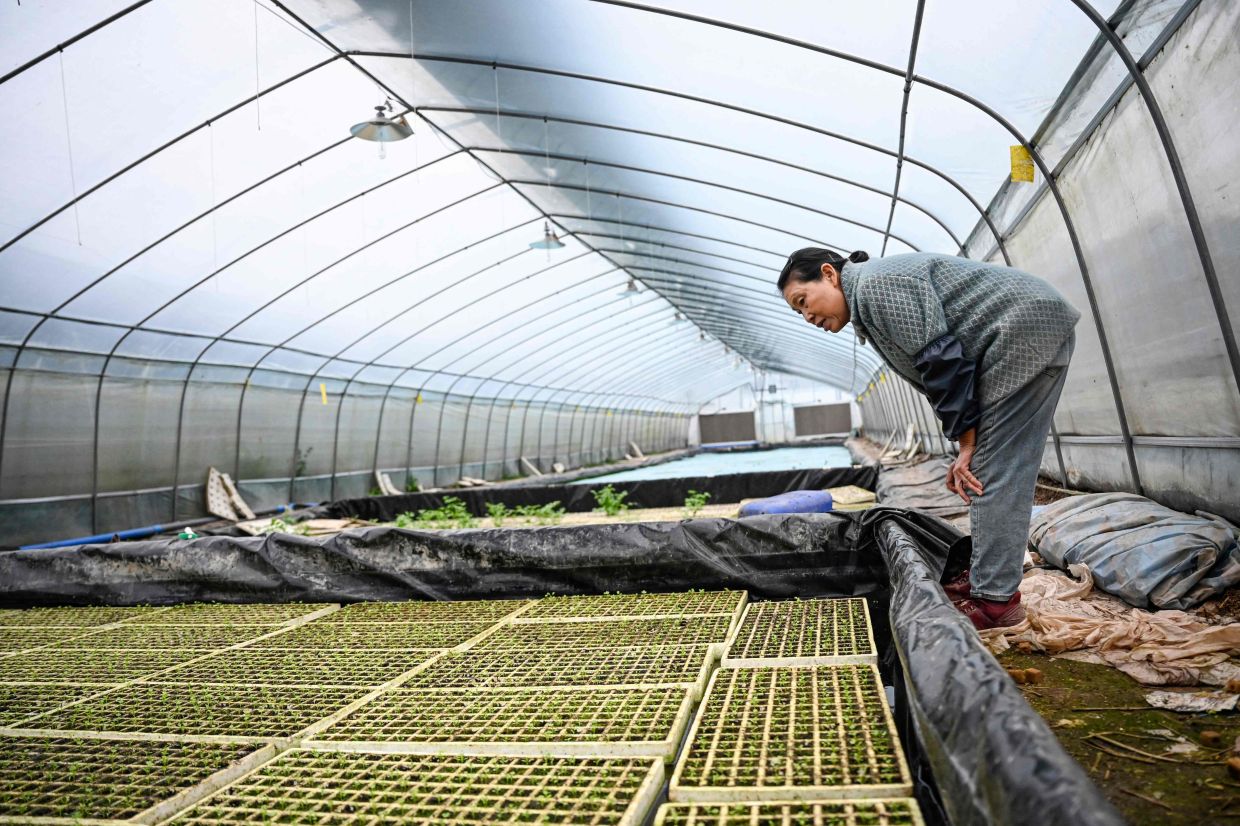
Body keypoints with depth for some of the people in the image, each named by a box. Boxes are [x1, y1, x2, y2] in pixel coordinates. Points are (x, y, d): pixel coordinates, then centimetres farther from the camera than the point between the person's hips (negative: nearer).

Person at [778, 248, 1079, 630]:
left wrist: (966, 442, -14)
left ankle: (995, 599, -6)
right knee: (996, 467, 11)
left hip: (1026, 328, -10)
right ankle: (987, 574, 19)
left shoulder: (876, 284, -16)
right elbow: (935, 371, 14)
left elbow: (942, 359, -21)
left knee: (995, 472, -11)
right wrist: (968, 446, 7)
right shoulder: (868, 305, 15)